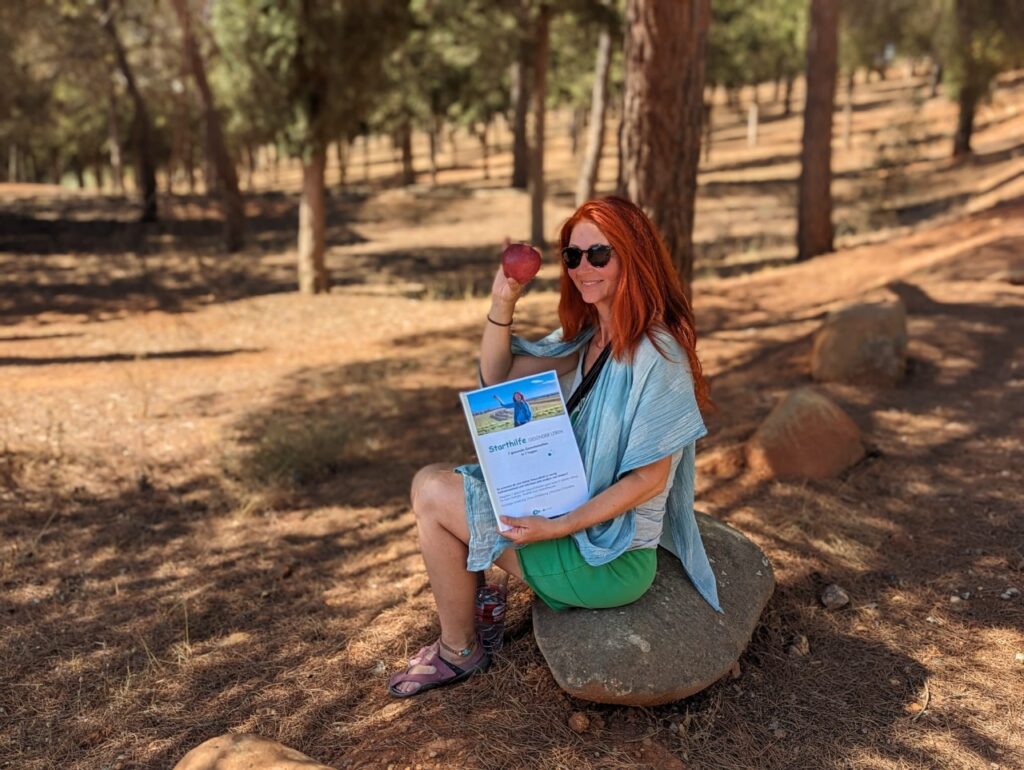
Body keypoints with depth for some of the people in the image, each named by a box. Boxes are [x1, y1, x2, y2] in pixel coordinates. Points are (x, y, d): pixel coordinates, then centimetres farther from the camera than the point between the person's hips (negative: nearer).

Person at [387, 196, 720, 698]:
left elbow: (648, 478, -22)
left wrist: (559, 527, -25)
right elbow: (496, 377, 6)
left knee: (431, 491, -7)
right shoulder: (588, 336, 5)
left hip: (608, 557, -9)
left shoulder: (655, 351, -22)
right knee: (434, 483, 14)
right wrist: (502, 301, -8)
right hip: (571, 510, 9)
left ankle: (458, 652, 12)